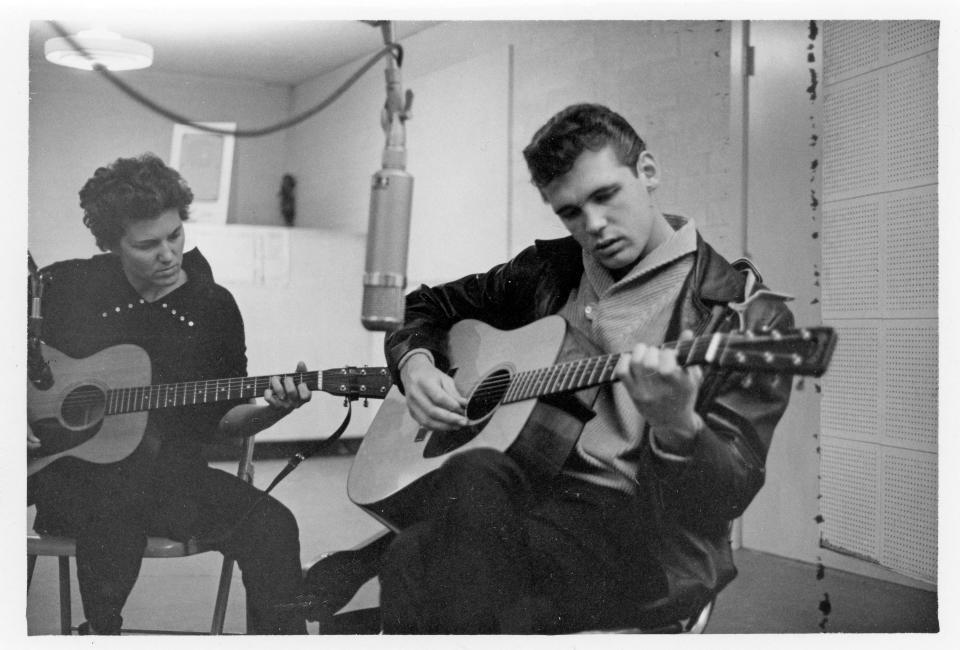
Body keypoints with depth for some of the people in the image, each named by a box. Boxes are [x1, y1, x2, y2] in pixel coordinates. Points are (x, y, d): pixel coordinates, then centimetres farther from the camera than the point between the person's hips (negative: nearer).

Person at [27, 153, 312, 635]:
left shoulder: (214, 308, 4)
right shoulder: (64, 285, 2)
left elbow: (221, 421, 9)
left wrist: (272, 409, -11)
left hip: (168, 470, 1)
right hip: (66, 470, -1)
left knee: (271, 525, -24)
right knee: (116, 504, -37)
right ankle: (101, 630, -10)